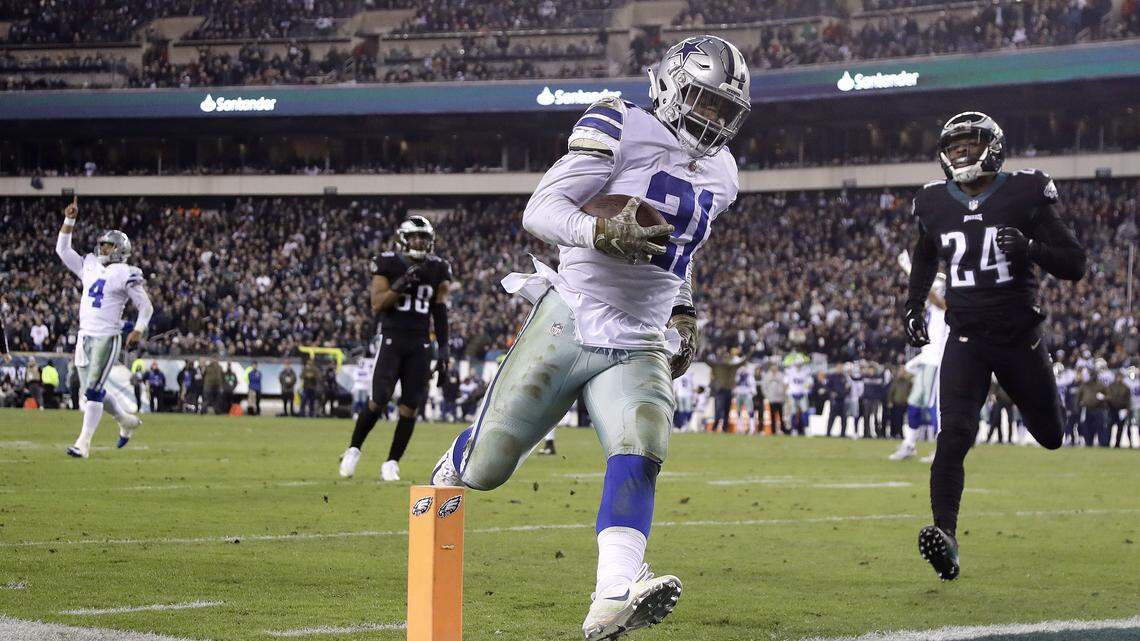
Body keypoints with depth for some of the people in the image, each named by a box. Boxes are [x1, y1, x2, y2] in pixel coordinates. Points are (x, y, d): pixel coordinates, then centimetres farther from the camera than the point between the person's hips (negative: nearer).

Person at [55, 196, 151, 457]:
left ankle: (84, 443, -9)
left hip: (107, 338, -7)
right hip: (85, 336, 7)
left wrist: (138, 331, -16)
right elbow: (63, 249, 18)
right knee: (92, 389, 14)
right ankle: (126, 421, 35)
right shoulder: (90, 267, 13)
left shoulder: (125, 275, -6)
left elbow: (146, 306, -3)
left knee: (93, 389, -11)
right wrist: (69, 220, 9)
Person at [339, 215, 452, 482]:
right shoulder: (388, 264, -3)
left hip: (420, 344, 3)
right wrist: (401, 285, -22)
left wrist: (444, 349, 4)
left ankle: (392, 463, 8)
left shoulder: (437, 270, 7)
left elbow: (440, 314, 10)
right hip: (391, 339, -3)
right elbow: (377, 305, -8)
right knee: (379, 401, -10)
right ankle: (353, 450, 10)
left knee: (410, 406, -2)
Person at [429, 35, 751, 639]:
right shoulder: (624, 129, -9)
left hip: (639, 346, 4)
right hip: (568, 323, -4)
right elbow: (539, 210, -14)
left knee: (639, 453, -23)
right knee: (487, 465, 1)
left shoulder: (718, 172, 13)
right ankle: (454, 468, 40)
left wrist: (683, 313, 17)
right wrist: (603, 233, -32)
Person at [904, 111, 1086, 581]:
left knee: (1051, 436, 14)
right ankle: (945, 534, -25)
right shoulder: (935, 206, 2)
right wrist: (913, 305, 12)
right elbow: (924, 258, 25)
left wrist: (1031, 248, -28)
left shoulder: (1024, 196, -9)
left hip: (1019, 337, -1)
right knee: (954, 435, -19)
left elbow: (1074, 266, -10)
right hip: (966, 341, 1)